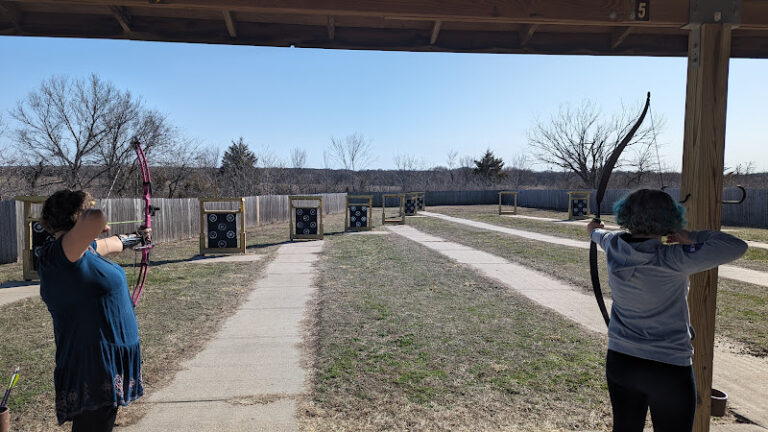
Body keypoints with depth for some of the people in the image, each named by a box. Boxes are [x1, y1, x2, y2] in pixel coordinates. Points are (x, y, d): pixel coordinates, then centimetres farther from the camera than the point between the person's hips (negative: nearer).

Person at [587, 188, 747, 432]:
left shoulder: (614, 247, -8)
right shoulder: (672, 259, -22)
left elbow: (602, 236, 17)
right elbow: (737, 247, -17)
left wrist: (594, 231, 40)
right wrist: (691, 237, -5)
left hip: (618, 363, 5)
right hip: (668, 369, -4)